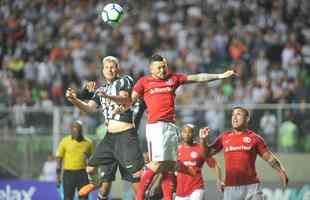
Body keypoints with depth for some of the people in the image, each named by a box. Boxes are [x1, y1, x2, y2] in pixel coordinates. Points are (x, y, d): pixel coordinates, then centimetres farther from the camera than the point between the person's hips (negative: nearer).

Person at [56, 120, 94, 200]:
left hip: (83, 174, 1)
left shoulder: (88, 143, 5)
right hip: (68, 173, -1)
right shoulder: (65, 142, 0)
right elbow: (59, 159, 3)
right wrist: (58, 175, -2)